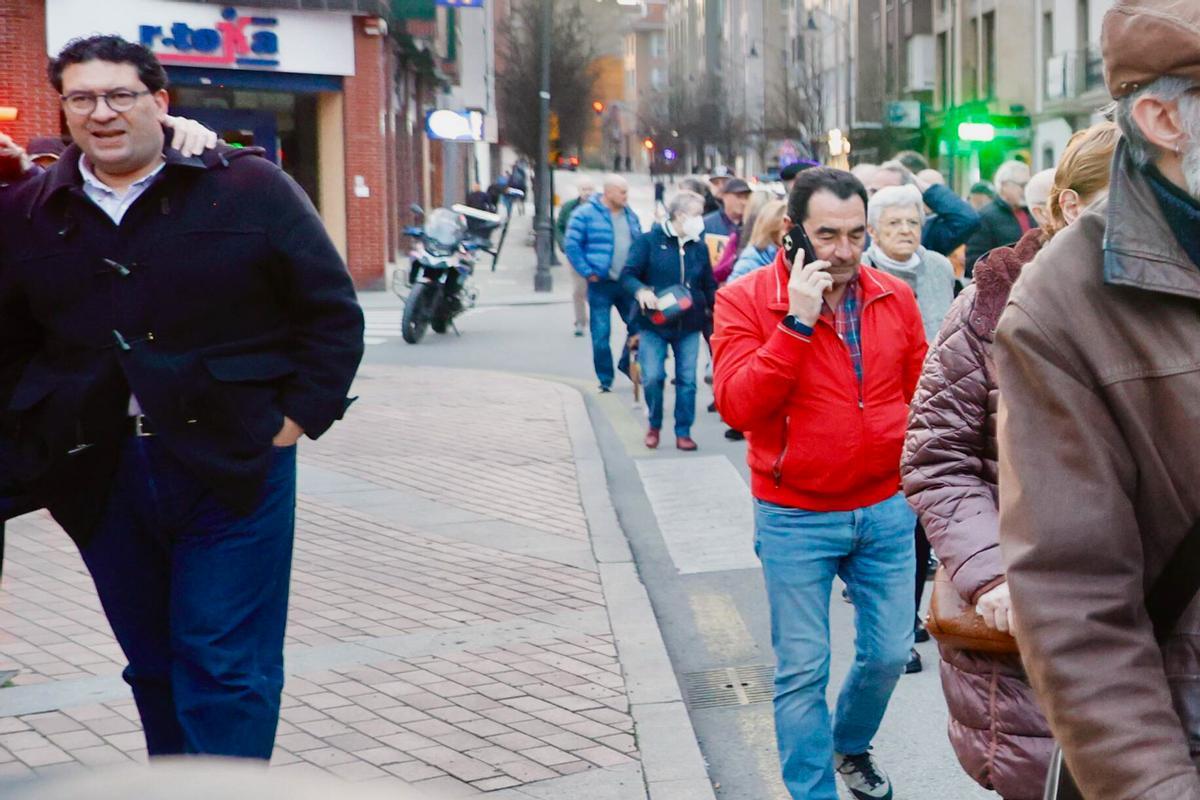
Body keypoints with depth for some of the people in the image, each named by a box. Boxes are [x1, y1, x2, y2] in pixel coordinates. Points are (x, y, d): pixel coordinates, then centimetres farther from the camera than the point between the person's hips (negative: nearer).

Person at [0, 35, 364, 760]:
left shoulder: (250, 189, -2)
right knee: (154, 668, 14)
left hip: (234, 468, -3)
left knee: (226, 669, -3)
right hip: (101, 477, 4)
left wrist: (298, 417, -6)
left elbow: (333, 312, 1)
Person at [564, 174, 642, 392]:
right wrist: (588, 272, -13)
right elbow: (572, 245, -9)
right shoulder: (585, 213, -7)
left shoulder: (630, 215, 11)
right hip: (601, 283, -5)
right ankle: (605, 378, 11)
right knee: (601, 334, 0)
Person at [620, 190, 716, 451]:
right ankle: (654, 425, 17)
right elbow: (628, 274, -7)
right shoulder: (650, 241, -3)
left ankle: (683, 432, 15)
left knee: (687, 380, 3)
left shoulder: (699, 247, 10)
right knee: (652, 377, -7)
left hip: (689, 326, 3)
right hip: (655, 323, -3)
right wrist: (641, 291, -26)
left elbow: (709, 285, 15)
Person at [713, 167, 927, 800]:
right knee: (802, 671, 4)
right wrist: (797, 322, -24)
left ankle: (851, 746, 41)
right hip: (795, 518, -3)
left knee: (889, 653, 13)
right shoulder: (746, 300, -9)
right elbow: (737, 405, -19)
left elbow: (920, 393, 11)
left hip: (886, 510, 4)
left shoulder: (895, 297, 2)